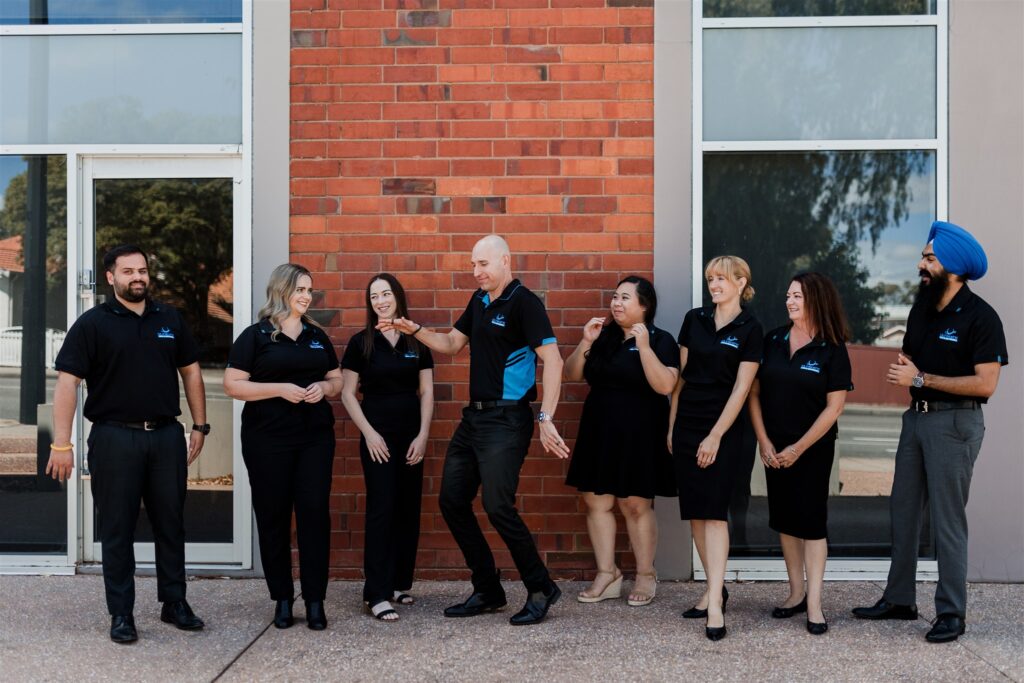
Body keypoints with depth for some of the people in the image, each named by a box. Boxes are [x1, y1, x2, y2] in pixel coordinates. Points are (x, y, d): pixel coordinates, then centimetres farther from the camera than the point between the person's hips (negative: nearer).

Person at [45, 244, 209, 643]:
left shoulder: (169, 320, 9)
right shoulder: (92, 323, -3)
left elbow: (190, 372, 15)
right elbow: (67, 382, -8)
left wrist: (199, 426, 9)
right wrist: (61, 443, -16)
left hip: (166, 435, 4)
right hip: (115, 438, -3)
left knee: (171, 523, 11)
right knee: (117, 529, 5)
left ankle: (174, 603, 24)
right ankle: (121, 614, 15)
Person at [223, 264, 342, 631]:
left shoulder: (317, 336, 13)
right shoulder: (256, 335, -1)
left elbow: (337, 380, 19)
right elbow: (232, 385, -6)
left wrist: (325, 387, -4)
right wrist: (279, 388, -16)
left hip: (315, 437, 3)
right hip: (267, 440, -3)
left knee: (315, 513, -2)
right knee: (273, 516, 4)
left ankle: (315, 600, 5)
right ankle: (282, 599, 15)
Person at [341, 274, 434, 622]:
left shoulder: (417, 342, 6)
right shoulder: (360, 342, 0)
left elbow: (426, 391, 6)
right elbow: (348, 393, -1)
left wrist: (423, 435, -3)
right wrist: (369, 433, -9)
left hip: (411, 436, 3)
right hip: (377, 435, -3)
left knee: (409, 509, 6)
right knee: (381, 509, -9)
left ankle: (400, 583, 18)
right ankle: (377, 594, -9)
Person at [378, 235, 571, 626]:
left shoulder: (524, 302, -12)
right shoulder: (479, 301, 12)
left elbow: (553, 361, -18)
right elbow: (451, 344, 22)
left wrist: (546, 418, -25)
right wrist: (414, 331, 5)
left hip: (506, 420, -9)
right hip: (474, 416, 9)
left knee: (498, 506, -14)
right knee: (452, 501, 8)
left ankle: (541, 589, 5)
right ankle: (488, 591, 19)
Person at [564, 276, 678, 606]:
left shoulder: (660, 340, -4)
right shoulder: (604, 336, 11)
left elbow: (665, 385, -18)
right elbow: (572, 374, 9)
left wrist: (644, 346, -23)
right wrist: (586, 342, -5)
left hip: (638, 434, -5)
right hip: (599, 431, 6)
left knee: (636, 505, 0)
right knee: (596, 501, 5)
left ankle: (646, 576, 15)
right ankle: (607, 574, 15)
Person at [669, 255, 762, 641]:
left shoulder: (749, 330, -5)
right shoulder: (694, 320, 8)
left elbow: (740, 389, -8)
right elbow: (680, 376, 12)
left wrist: (715, 436, -12)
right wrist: (672, 426, 9)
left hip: (723, 429, -5)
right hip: (687, 424, 5)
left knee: (713, 511, -11)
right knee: (694, 512, 7)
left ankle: (715, 603, -12)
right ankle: (715, 588, 19)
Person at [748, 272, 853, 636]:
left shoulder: (832, 350, -8)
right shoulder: (772, 340, 1)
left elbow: (834, 407, -10)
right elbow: (754, 393, 2)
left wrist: (799, 448, -11)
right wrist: (764, 442, -5)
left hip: (813, 449, -4)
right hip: (774, 448, 4)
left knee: (811, 520, -1)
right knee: (784, 518, 10)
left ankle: (814, 603, 4)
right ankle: (796, 592, 22)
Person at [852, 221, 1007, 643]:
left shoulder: (980, 317, -13)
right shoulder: (923, 303, 9)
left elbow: (984, 384, -19)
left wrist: (921, 378, -17)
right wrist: (903, 366, -3)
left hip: (955, 422, -7)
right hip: (916, 416, 8)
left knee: (947, 519, -2)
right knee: (903, 511, 11)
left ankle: (952, 613, 8)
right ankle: (899, 600, 23)